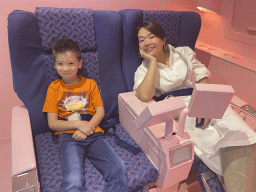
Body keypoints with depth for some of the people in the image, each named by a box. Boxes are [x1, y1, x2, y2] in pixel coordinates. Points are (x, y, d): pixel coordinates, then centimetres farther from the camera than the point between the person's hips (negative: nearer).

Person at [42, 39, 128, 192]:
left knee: (118, 169, -21)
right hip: (68, 137, -1)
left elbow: (100, 111, 7)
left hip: (93, 134, 2)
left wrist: (87, 127, -11)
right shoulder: (54, 88, 9)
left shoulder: (90, 84, 13)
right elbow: (52, 123, 4)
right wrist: (78, 124, -9)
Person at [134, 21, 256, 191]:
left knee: (239, 133, -17)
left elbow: (203, 78, 6)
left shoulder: (184, 53, 13)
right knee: (213, 140, -22)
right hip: (176, 112, -3)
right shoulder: (143, 70, 6)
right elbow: (145, 96, -15)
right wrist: (153, 61, -8)